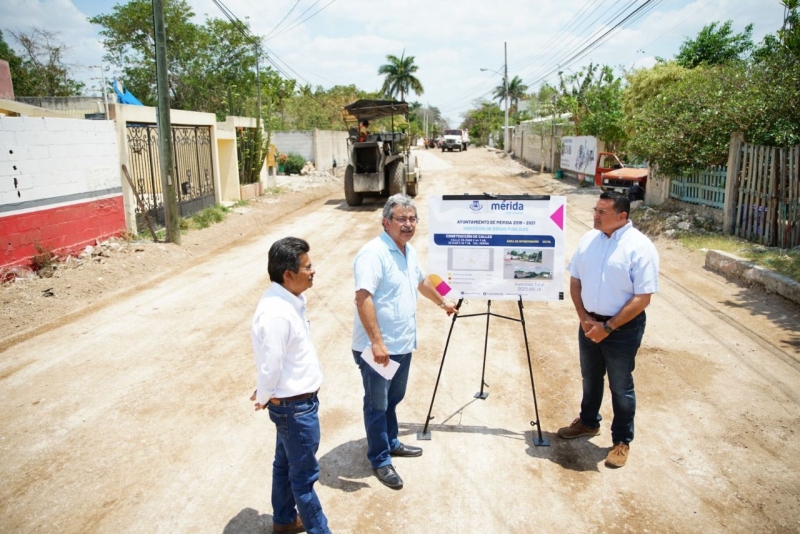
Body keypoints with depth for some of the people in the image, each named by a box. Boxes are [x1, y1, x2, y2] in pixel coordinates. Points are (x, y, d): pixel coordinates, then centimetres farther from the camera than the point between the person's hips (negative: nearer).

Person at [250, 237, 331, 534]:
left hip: (294, 401, 9)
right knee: (304, 474, 9)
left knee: (286, 464, 24)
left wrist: (267, 396, 14)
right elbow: (270, 367, -24)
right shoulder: (276, 314, -30)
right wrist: (264, 398, -6)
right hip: (295, 406, -9)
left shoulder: (289, 301, 1)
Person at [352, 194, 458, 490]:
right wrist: (376, 343, -32)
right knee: (377, 405, 7)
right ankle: (380, 461, 22)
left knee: (394, 398, 24)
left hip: (402, 344, 9)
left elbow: (422, 281, 28)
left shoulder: (408, 250, 9)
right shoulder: (373, 253, -21)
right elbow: (363, 299, -29)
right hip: (377, 348, -9)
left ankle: (391, 443, 43)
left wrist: (442, 302, 39)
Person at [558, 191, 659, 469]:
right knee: (590, 378, 22)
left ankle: (622, 441, 26)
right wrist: (584, 318, -4)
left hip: (623, 328, -5)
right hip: (589, 323, 6)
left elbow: (642, 298, -19)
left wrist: (608, 327, -19)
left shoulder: (640, 247, -17)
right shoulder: (589, 239, 1)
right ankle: (588, 422, 44)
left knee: (620, 387, 8)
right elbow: (575, 280, 7)